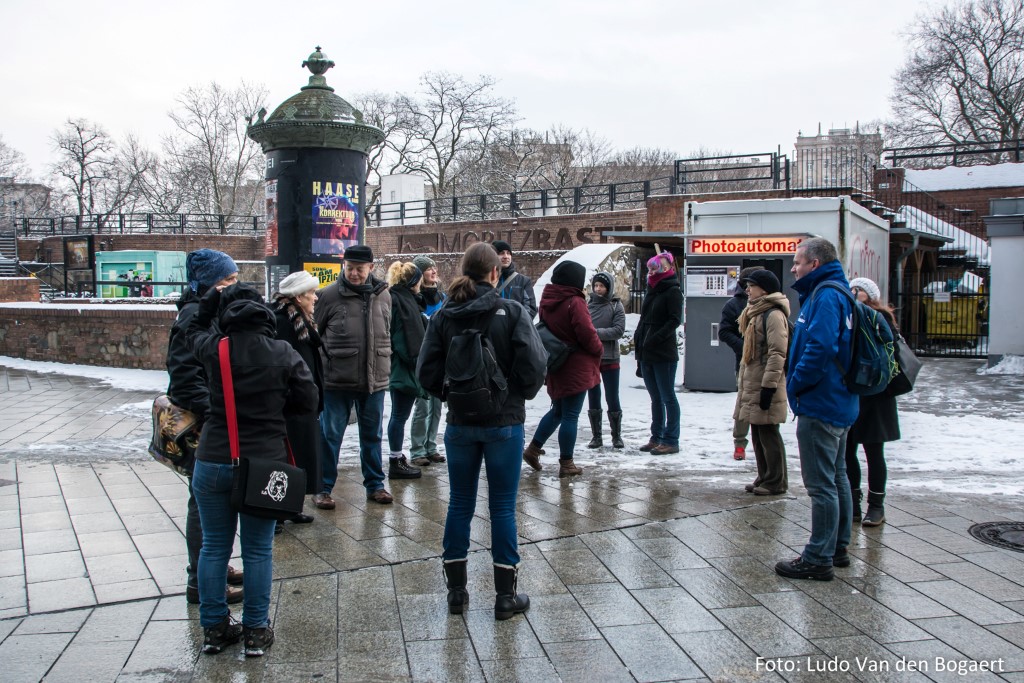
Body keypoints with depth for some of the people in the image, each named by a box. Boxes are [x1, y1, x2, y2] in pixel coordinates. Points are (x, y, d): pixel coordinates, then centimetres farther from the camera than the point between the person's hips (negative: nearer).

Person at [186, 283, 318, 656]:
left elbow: (194, 331, 19)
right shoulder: (285, 354, -8)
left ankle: (214, 627, 23)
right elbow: (308, 403, -2)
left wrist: (212, 296, 26)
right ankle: (256, 631, 17)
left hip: (213, 461, 1)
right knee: (258, 551, 9)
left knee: (214, 545, 14)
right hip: (264, 464, -1)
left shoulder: (213, 349, -5)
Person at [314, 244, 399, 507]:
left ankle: (375, 484, 27)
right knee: (330, 435, 5)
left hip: (375, 380, 4)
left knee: (372, 435, 14)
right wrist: (324, 362, -2)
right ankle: (323, 488, 17)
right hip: (337, 380, -3)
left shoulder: (383, 294, 4)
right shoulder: (329, 295, -8)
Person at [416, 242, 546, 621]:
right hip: (505, 422, -2)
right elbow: (533, 365, -17)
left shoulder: (443, 316, -2)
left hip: (460, 424, 3)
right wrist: (522, 394, 2)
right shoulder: (512, 312, -10)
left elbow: (426, 371, -5)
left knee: (460, 505, 13)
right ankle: (506, 595, 13)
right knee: (503, 507, 6)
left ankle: (456, 589, 21)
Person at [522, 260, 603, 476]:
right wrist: (599, 349, 0)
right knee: (571, 415, 0)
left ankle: (533, 449, 19)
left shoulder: (547, 301, 6)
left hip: (555, 367, 8)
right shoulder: (575, 303, -18)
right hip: (576, 368, -7)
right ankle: (566, 464, 5)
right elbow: (588, 334, -19)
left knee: (557, 410, 22)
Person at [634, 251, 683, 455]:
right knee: (656, 398, 13)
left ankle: (671, 441, 1)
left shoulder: (673, 292, -7)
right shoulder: (652, 291, 17)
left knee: (667, 397, -3)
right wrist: (638, 338, 13)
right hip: (646, 354, 8)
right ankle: (656, 438, 20)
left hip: (664, 355, -8)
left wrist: (654, 339, -21)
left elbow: (675, 321, -16)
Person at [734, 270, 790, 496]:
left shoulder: (773, 315, -14)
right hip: (751, 384, 10)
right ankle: (765, 478, 21)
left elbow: (777, 353, -20)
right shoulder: (756, 313, 18)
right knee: (758, 434, 13)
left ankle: (776, 482, 4)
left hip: (765, 386, -10)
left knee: (768, 433, -4)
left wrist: (769, 385, -22)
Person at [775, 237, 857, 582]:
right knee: (836, 478, 18)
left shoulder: (825, 297, -19)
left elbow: (819, 349, -31)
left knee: (821, 484, -6)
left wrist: (795, 384, -17)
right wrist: (797, 383, 14)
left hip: (820, 405, -11)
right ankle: (837, 548, 29)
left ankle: (818, 559, 0)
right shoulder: (837, 294, 15)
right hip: (839, 403, 11)